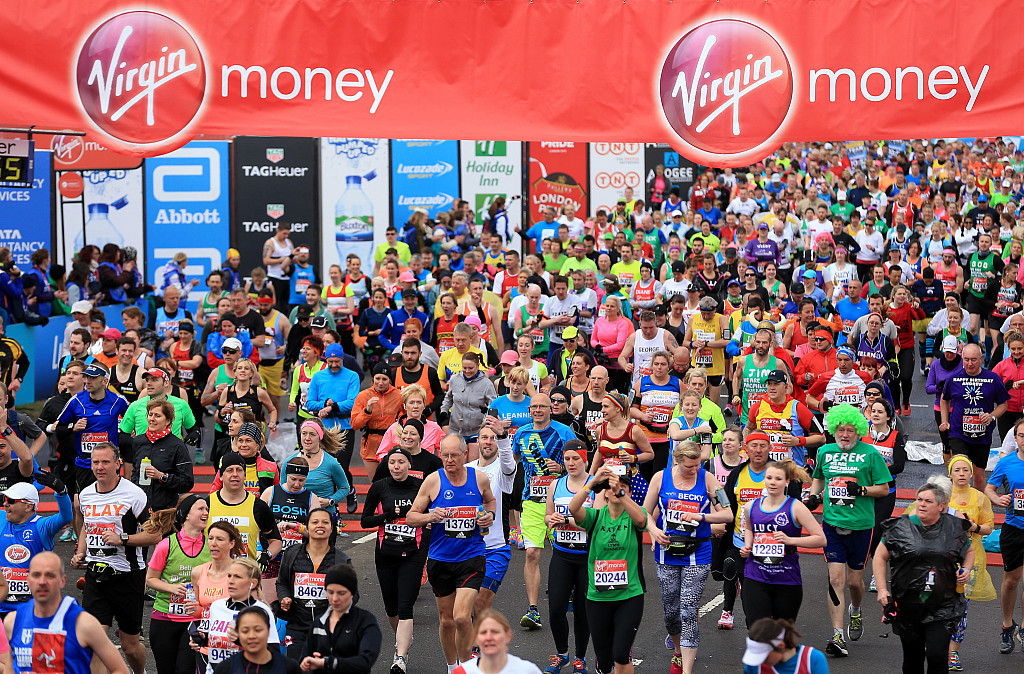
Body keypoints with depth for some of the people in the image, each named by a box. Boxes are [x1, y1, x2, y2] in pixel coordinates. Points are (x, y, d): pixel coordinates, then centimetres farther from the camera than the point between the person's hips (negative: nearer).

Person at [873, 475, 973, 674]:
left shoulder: (954, 528, 3)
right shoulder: (900, 527, 0)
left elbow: (969, 551, 22)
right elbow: (880, 557, 7)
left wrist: (966, 570, 2)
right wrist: (882, 588, -3)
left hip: (942, 607, -1)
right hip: (908, 604, 1)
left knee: (937, 657, -14)